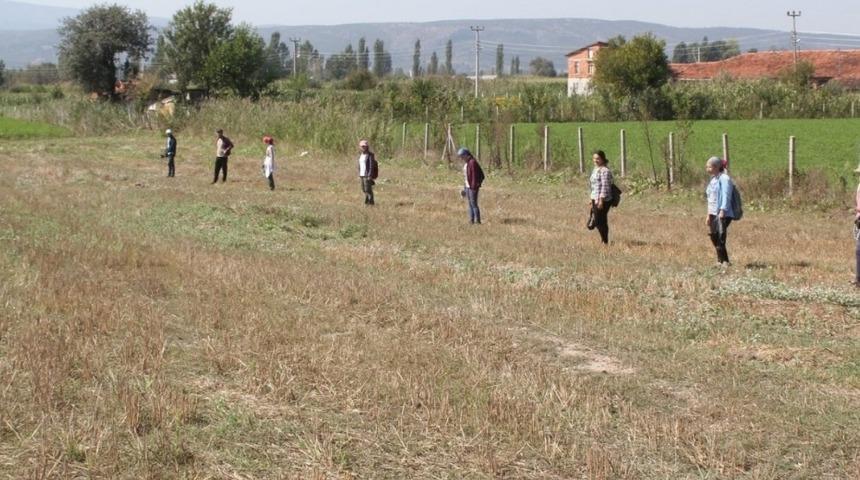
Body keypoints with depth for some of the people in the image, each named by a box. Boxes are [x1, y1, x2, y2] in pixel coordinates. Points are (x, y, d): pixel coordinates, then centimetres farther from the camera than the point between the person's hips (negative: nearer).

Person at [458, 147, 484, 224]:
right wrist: (464, 187, 19)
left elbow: (475, 175, -18)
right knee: (470, 204, 9)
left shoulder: (472, 162, -15)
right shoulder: (466, 163, 14)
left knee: (474, 203, -9)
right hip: (467, 186, 9)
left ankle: (477, 221, -5)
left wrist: (473, 187, -20)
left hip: (472, 187, -9)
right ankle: (471, 220, 11)